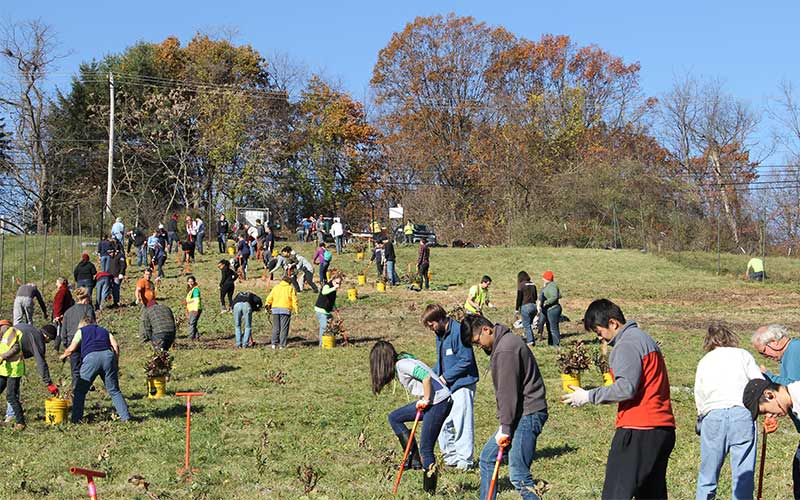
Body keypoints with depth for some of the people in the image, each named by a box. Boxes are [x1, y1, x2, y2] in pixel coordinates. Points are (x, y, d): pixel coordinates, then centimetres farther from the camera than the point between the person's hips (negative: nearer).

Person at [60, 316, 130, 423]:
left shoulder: (81, 331, 24)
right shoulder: (104, 330, 30)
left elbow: (71, 349, 12)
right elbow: (116, 346, 14)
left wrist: (63, 356, 32)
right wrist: (116, 364, 18)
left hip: (91, 357, -2)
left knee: (80, 391, 9)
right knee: (114, 391, 10)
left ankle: (76, 419, 5)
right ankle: (125, 417, 4)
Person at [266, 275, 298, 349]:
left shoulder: (276, 287, 12)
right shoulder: (291, 288, 5)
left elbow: (269, 298, 9)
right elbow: (294, 300, -1)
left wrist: (268, 305, 19)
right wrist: (296, 310, 1)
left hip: (275, 309, 3)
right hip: (286, 310, -3)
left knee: (275, 328, 11)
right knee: (284, 328, 0)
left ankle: (274, 343, 4)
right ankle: (282, 345, -4)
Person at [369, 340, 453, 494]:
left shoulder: (402, 364, -14)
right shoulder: (400, 363, 14)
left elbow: (426, 377, -25)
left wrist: (425, 400, -15)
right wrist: (424, 400, 8)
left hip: (439, 402, -10)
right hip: (429, 401, 10)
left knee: (426, 449, -4)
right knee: (394, 418, 14)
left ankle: (429, 492, 7)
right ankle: (414, 460, 13)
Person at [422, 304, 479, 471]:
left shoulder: (458, 331, -17)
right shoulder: (440, 334, 11)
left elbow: (466, 360, -19)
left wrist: (446, 377, -16)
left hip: (462, 384, -9)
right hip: (446, 386, 9)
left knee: (462, 423, -3)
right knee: (443, 422, 10)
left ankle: (464, 460, 5)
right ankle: (450, 456, 21)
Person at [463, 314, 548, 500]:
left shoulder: (506, 349, -18)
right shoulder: (500, 345, 16)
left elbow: (508, 390, -21)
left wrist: (505, 428, -18)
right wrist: (504, 425, 14)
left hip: (528, 415, -11)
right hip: (521, 414, 11)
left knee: (518, 474, -12)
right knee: (487, 457, 17)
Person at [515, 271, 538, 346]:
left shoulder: (521, 285, -8)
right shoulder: (533, 284, 8)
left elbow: (519, 298, -8)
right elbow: (536, 297, 13)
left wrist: (517, 310, -2)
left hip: (525, 306, -6)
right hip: (534, 306, 6)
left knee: (526, 325, 1)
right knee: (530, 324, 18)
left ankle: (530, 341, -3)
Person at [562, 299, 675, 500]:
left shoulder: (627, 344, -11)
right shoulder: (645, 339, 21)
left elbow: (626, 388, -21)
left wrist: (588, 396, -12)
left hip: (638, 431, -10)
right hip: (663, 429, 10)